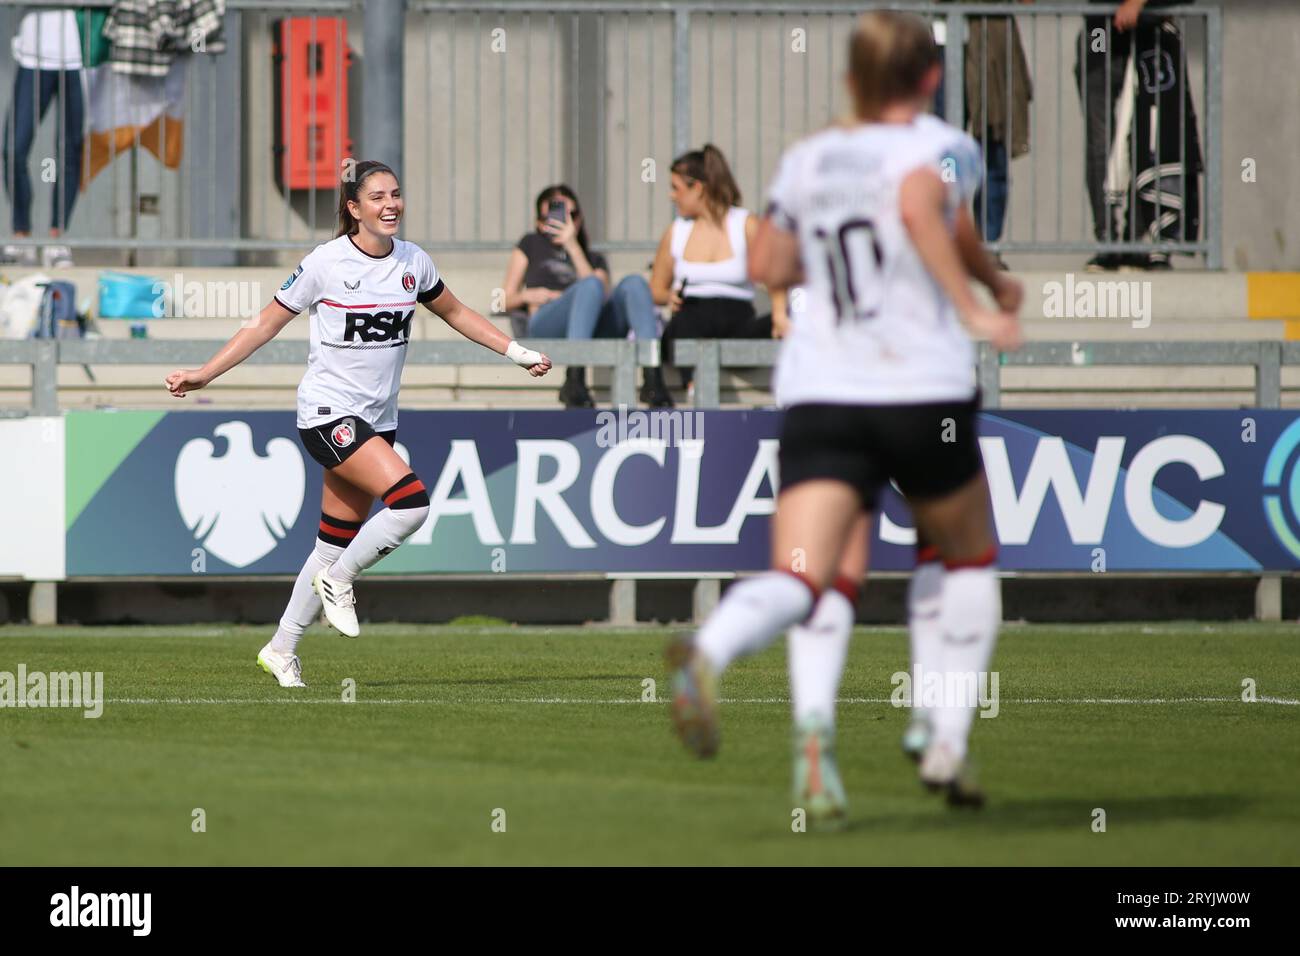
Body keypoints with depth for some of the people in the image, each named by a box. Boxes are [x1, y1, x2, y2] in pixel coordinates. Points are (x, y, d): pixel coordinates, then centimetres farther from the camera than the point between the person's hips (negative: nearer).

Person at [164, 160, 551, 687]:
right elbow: (266, 323, -2)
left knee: (338, 542, 8)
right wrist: (204, 374, -4)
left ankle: (281, 648, 19)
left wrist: (516, 351, 19)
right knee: (411, 501, -24)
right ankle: (338, 581, -3)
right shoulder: (325, 263, -11)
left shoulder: (414, 262, 4)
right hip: (328, 411, -6)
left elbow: (454, 312, 23)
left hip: (377, 419, 6)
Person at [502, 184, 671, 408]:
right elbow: (506, 300, 23)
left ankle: (652, 379, -47)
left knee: (634, 283, -26)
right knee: (591, 285, -34)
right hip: (544, 326, -3)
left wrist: (572, 246, 9)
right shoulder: (531, 245, 32)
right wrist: (528, 296, 0)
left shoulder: (595, 259, 34)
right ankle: (573, 381, -54)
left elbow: (599, 297, 9)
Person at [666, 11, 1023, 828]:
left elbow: (767, 266, 27)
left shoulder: (806, 161, 16)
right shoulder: (940, 147, 2)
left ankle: (710, 653, -42)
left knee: (807, 577, -9)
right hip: (924, 391, -3)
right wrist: (979, 300, -15)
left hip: (817, 394, 3)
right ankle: (949, 744, 16)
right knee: (970, 555, 22)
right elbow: (921, 206, -20)